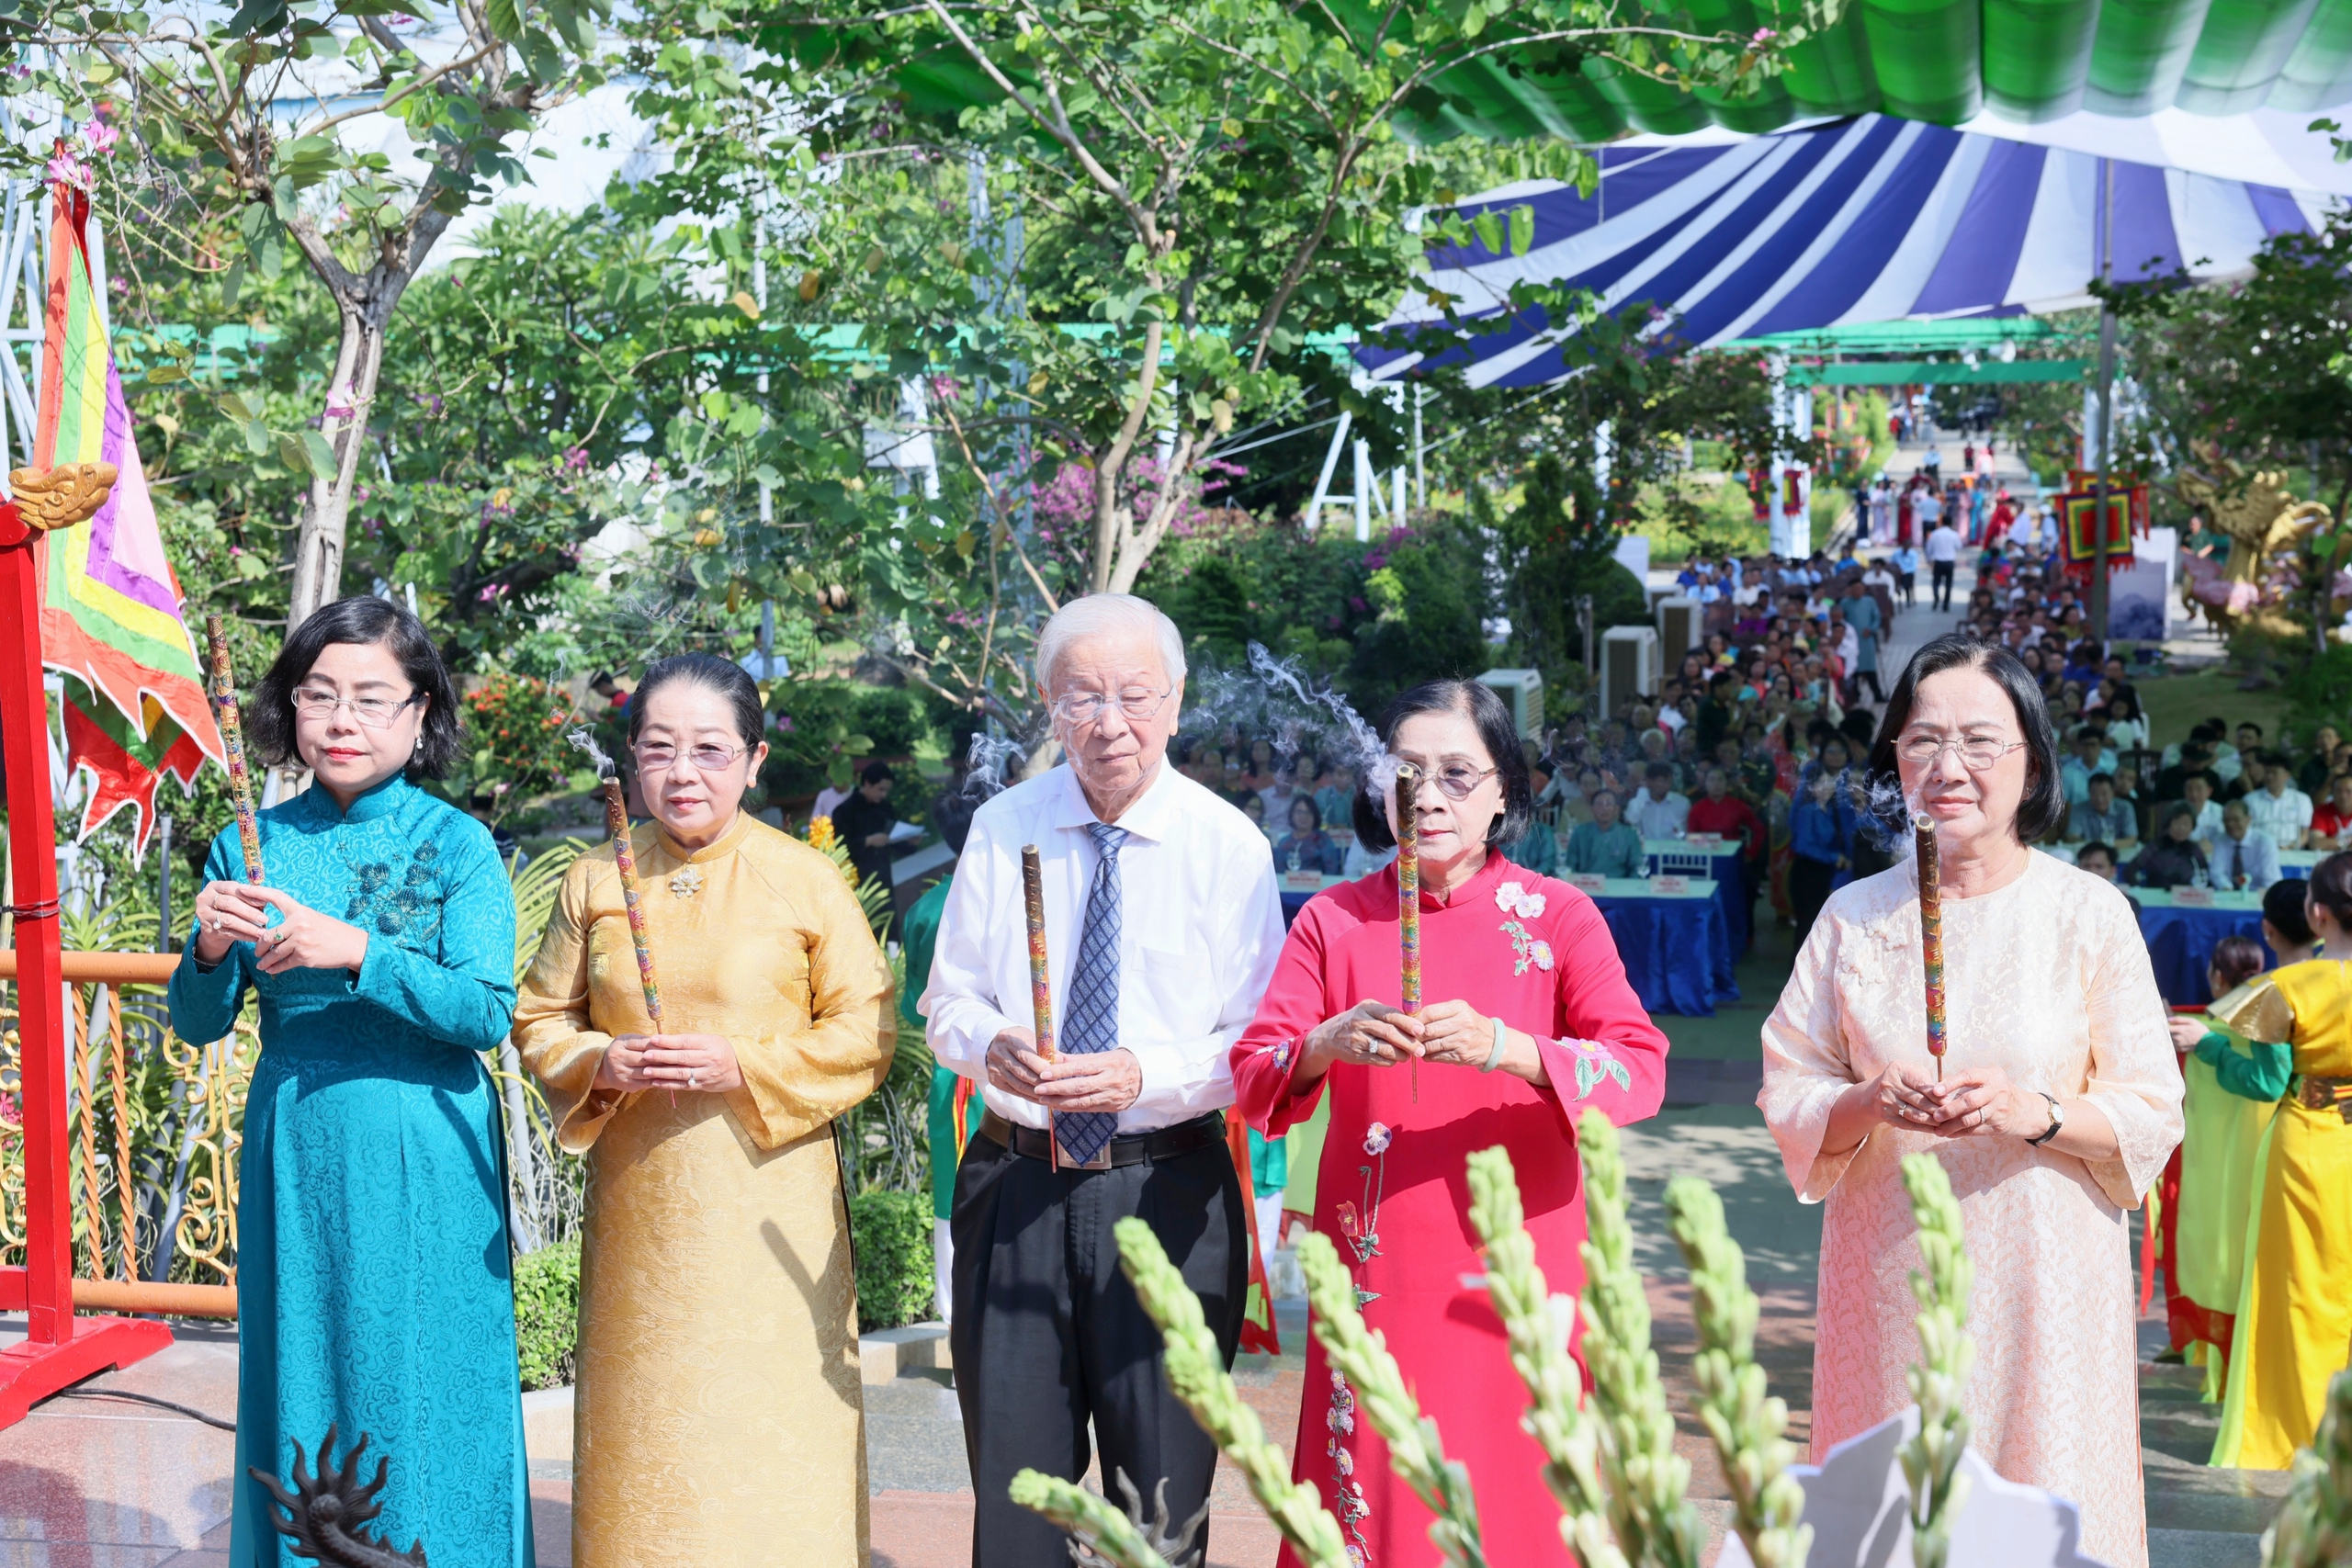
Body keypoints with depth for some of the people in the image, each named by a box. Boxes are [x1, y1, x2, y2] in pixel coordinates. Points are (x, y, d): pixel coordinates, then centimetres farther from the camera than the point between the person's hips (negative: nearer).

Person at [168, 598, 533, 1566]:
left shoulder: (455, 845, -5)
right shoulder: (253, 845, 3)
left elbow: (488, 1013, -15)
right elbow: (197, 1024, 5)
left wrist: (357, 951, -26)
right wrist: (212, 951, -16)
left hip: (423, 1159, -3)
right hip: (296, 1153, 3)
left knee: (419, 1397, 4)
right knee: (302, 1382, 11)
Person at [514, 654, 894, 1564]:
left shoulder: (806, 879, -2)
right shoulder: (595, 881, 7)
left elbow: (867, 1031, -2)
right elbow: (540, 1020, 13)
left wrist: (745, 1068, -15)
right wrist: (602, 1063, -8)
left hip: (767, 1199, -3)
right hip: (636, 1198, 3)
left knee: (765, 1417, -2)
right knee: (643, 1424, 7)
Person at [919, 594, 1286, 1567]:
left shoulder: (1231, 847, -3)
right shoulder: (1002, 830, 4)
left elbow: (1256, 1047, -4)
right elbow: (949, 999, 9)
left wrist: (1145, 1078, -21)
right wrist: (988, 1043, -14)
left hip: (1167, 1193, -2)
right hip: (1014, 1184, 2)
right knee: (1013, 1485, 8)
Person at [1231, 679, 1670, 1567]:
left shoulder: (1557, 916, 2)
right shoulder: (1334, 921, 7)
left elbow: (1640, 1071, -10)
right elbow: (1251, 1077, -2)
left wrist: (1503, 1048, -26)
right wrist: (1327, 1044, -23)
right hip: (1378, 1274, 1)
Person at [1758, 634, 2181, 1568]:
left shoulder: (2090, 913, -1)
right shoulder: (1854, 916, 5)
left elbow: (2154, 1114, -1)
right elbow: (1787, 1096, 5)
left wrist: (2036, 1113, -18)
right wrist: (1871, 1104, -14)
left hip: (2042, 1280, -2)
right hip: (1890, 1276, 2)